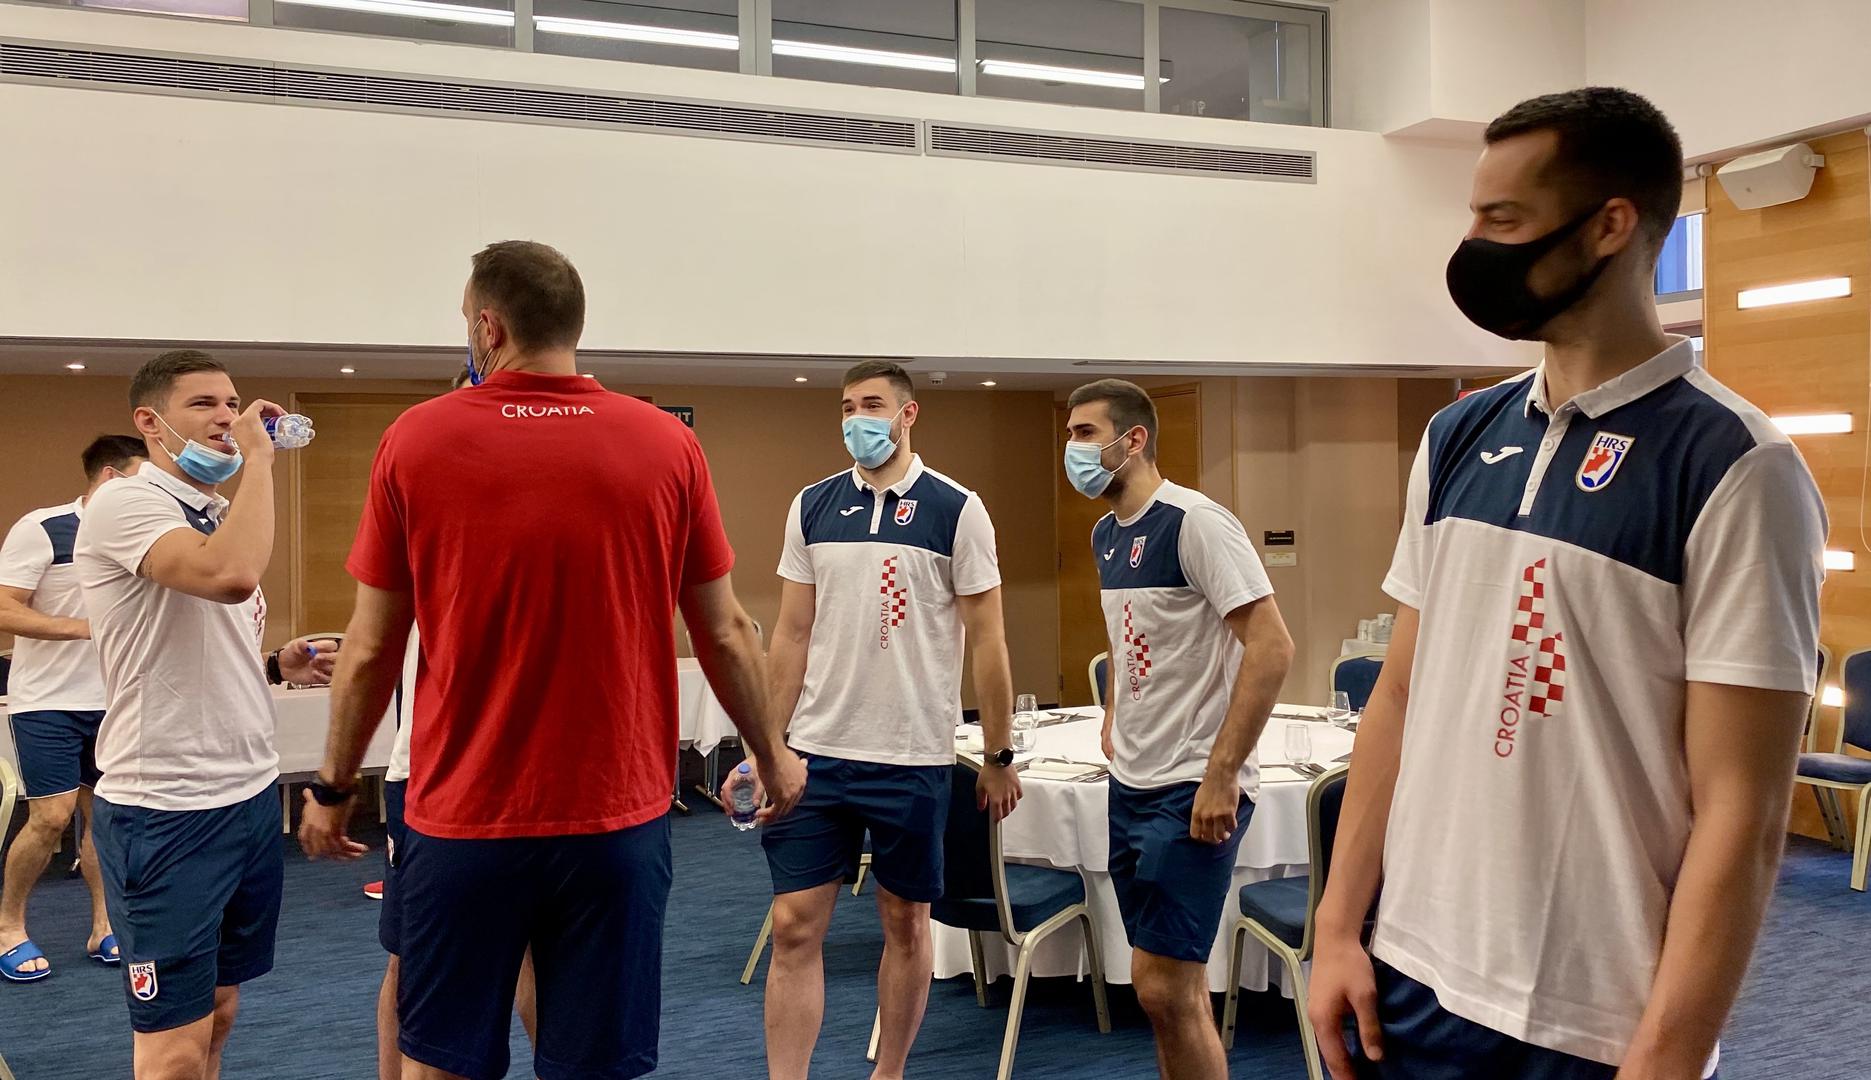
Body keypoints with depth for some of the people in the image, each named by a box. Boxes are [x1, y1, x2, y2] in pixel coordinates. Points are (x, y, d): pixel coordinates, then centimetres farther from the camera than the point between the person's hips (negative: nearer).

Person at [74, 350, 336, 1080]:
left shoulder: (218, 519, 13)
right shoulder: (125, 504, -14)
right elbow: (232, 576, -35)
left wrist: (278, 667, 4)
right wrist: (258, 458, -22)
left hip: (249, 795, 8)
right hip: (165, 811, -8)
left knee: (218, 1010, 17)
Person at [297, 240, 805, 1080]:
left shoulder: (416, 440, -4)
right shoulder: (666, 445, -3)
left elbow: (371, 648, 1)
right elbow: (725, 633, 3)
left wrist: (333, 788, 15)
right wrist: (773, 756, 18)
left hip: (460, 819, 0)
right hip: (616, 818, 0)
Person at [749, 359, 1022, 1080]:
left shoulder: (955, 511, -4)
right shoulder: (812, 507, 6)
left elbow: (987, 641, -2)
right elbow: (791, 637, 8)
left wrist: (1000, 758, -1)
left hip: (914, 760, -2)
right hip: (815, 754, 2)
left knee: (906, 924, 11)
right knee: (794, 928, 1)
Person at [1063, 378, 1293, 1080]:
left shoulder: (1194, 521, -14)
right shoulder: (1106, 534, 11)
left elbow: (1272, 647, -19)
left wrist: (1221, 773, -20)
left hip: (1194, 787, -8)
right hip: (1132, 784, 8)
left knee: (1162, 986, -7)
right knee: (1174, 984, 14)